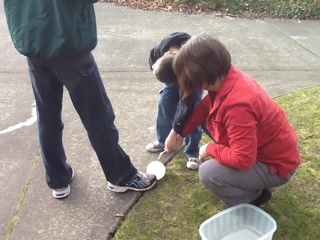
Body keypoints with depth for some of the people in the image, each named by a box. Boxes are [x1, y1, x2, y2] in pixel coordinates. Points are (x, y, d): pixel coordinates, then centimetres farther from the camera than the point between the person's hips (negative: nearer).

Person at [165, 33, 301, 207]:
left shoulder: (237, 104, -37)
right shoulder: (225, 78, -10)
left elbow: (243, 159, -35)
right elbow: (205, 107, 9)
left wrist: (209, 149, -18)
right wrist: (178, 133, 10)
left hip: (276, 165, -9)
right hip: (263, 146, 9)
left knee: (208, 173, -23)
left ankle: (253, 198, 7)